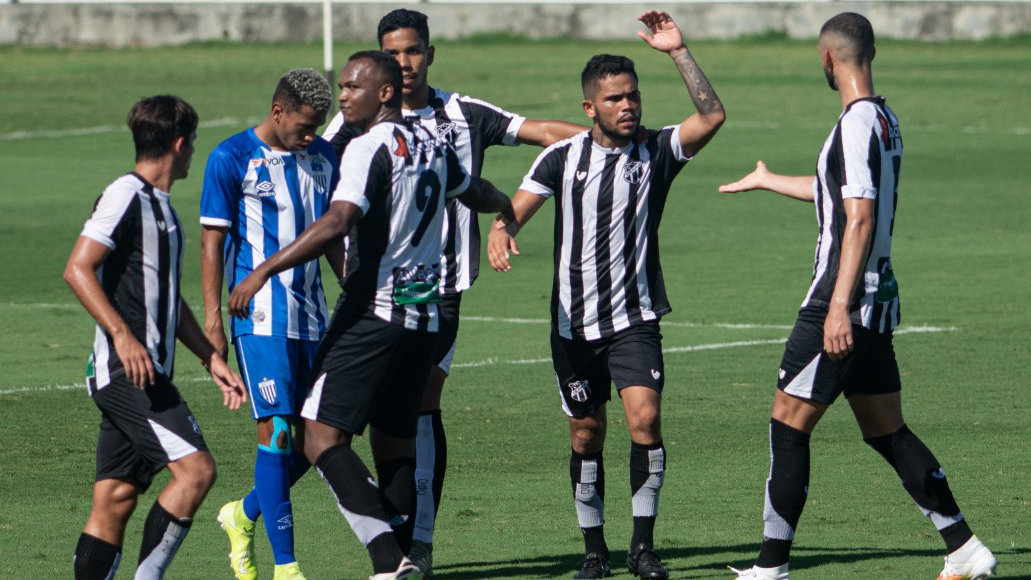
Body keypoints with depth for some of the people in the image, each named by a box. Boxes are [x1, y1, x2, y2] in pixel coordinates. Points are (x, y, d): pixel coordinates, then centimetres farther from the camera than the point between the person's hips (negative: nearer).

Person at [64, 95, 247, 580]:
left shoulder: (161, 206, 22)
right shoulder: (126, 196, -8)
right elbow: (77, 269, -16)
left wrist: (212, 359, 27)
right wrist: (122, 335, -24)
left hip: (145, 373, 10)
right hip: (125, 370, -10)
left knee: (116, 499, 5)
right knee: (195, 468, -16)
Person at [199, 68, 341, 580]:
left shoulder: (323, 157, 10)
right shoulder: (231, 159, -6)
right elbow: (213, 240, -5)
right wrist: (212, 320, -9)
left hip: (311, 316, 6)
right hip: (261, 319, -6)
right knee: (276, 431, -12)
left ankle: (244, 514, 29)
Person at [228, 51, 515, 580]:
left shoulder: (370, 148, -11)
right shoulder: (433, 147, 14)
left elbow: (337, 222, -25)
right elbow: (476, 194, 34)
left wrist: (263, 271, -27)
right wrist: (505, 207, 58)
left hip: (373, 313, -8)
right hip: (423, 316, 8)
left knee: (324, 438, -10)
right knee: (396, 444, 13)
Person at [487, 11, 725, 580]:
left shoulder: (655, 153, 0)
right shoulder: (563, 157, 1)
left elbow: (711, 116, -14)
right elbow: (517, 207, -5)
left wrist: (678, 51, -18)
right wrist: (500, 230, -29)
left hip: (635, 319, -1)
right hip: (574, 320, 1)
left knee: (645, 416, -17)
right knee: (586, 434, 6)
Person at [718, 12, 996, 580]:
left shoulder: (857, 123, -15)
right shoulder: (884, 120, 14)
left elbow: (859, 218, -23)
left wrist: (840, 306, -27)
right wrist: (766, 180, 49)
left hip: (843, 300, -9)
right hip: (877, 298, 9)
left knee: (789, 422, -2)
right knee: (887, 431, 12)